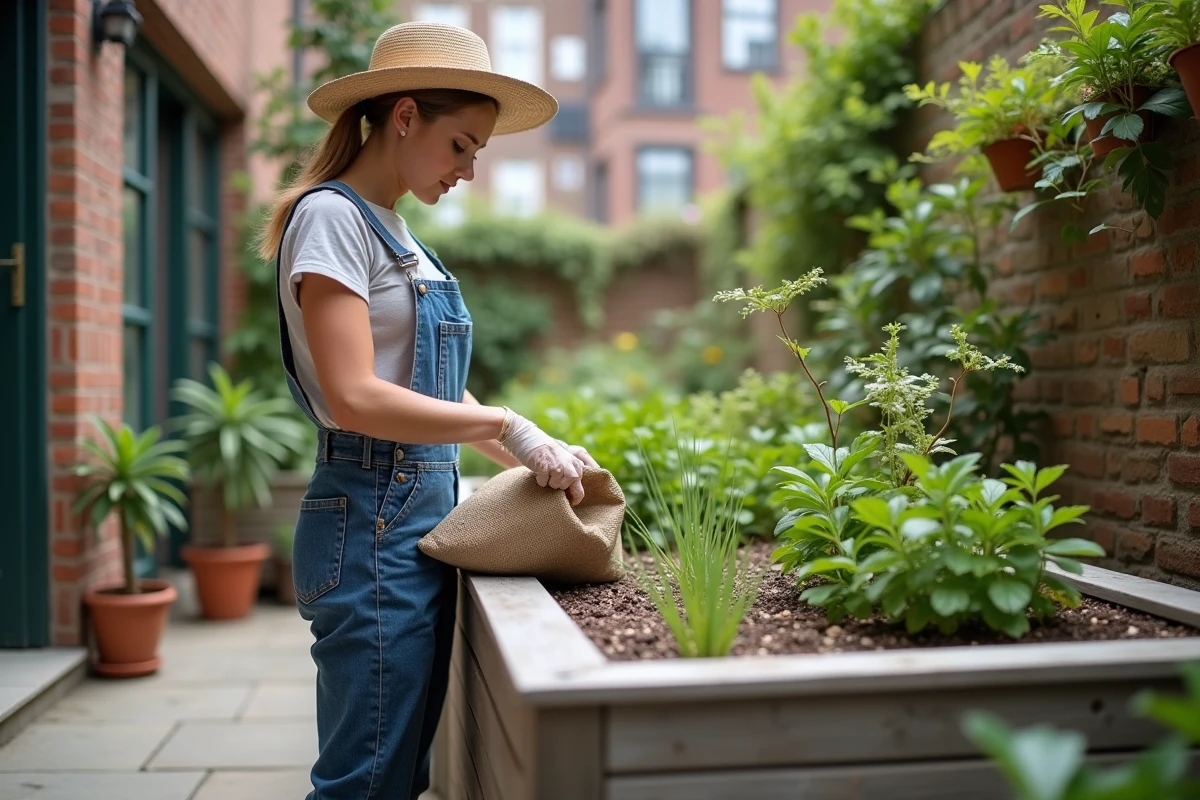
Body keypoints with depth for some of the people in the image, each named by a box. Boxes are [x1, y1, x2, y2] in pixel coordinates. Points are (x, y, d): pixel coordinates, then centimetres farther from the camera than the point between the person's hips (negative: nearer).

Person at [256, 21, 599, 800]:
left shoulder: (399, 236, 17)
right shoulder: (332, 217, -10)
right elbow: (354, 398, -20)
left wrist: (536, 457, 6)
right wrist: (508, 425, -16)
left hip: (423, 515, 9)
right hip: (373, 522, -9)